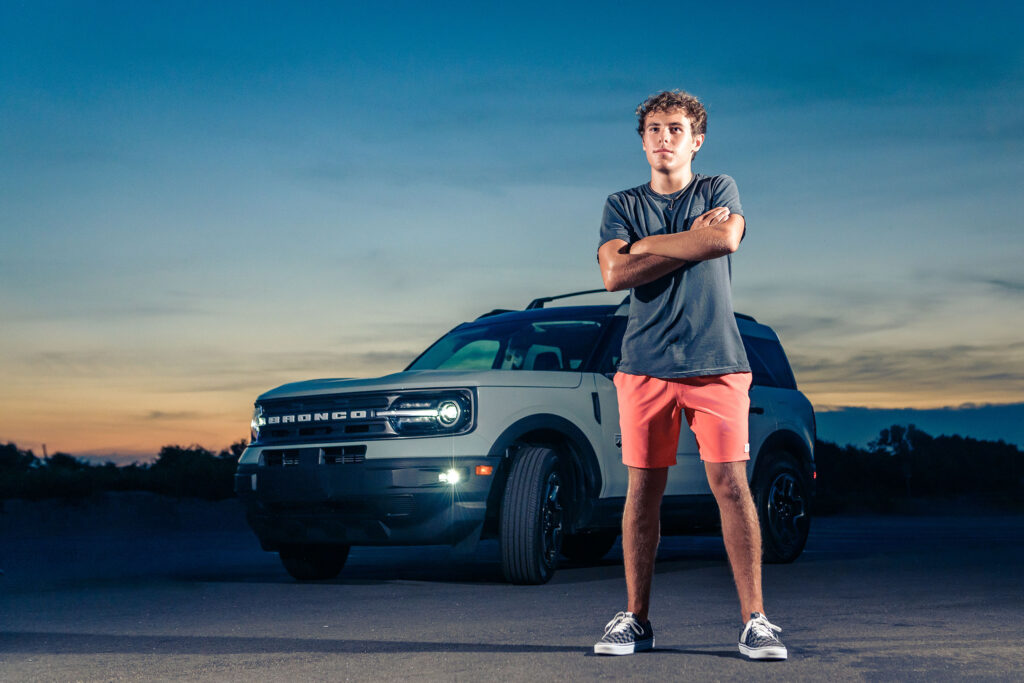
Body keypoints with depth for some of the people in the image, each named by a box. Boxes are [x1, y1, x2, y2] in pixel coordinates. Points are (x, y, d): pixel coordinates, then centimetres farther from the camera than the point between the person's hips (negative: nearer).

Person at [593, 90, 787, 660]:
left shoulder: (720, 189, 12)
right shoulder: (623, 205, 14)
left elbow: (726, 239, -12)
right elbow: (614, 274, -3)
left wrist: (647, 245, -4)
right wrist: (693, 239, -5)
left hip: (716, 360, -1)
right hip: (645, 363, 1)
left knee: (731, 483, -8)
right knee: (644, 489, 2)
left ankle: (754, 618, -4)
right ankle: (636, 619, 10)